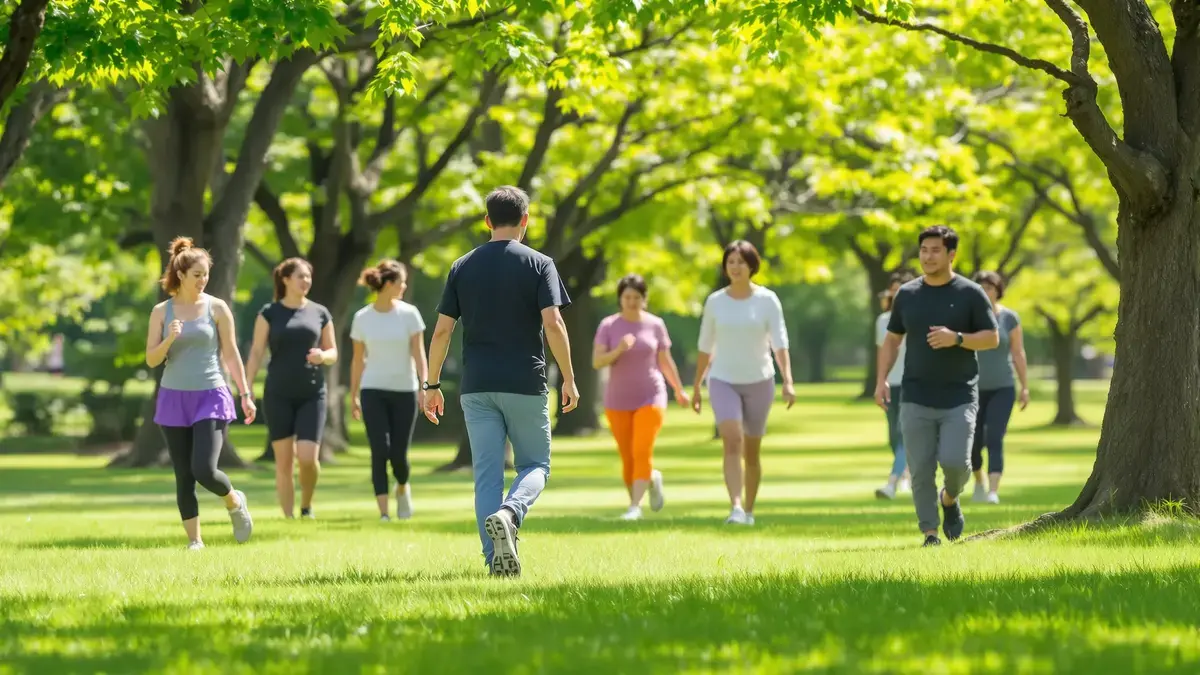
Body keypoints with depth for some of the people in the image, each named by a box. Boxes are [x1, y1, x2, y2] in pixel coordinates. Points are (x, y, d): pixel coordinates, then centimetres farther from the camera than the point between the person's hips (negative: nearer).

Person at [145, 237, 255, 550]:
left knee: (204, 469, -17)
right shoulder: (162, 311, 3)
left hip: (210, 397, -2)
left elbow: (231, 353, 4)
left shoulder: (217, 308, 1)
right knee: (184, 478, 3)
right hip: (174, 398, 2)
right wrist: (169, 339, -17)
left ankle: (235, 502, 14)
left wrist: (246, 394, -1)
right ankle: (194, 541, 12)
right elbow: (151, 360, 2)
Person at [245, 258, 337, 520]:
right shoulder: (270, 313, 2)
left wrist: (323, 356, -11)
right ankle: (288, 516, 8)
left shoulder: (320, 313, 8)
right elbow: (256, 353, 1)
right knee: (284, 461, 1)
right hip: (278, 396, -1)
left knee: (308, 458, -11)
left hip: (312, 394, 1)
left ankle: (307, 506, 15)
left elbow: (333, 353, 13)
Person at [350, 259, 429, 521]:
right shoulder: (362, 318, 2)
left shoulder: (409, 314, 0)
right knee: (379, 451, -10)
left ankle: (402, 488, 32)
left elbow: (418, 353, -4)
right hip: (373, 391, 0)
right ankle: (383, 512, -7)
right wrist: (353, 396, 10)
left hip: (404, 391, 0)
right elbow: (358, 360, 9)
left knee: (398, 453, -1)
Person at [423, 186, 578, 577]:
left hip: (477, 387, 2)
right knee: (535, 465, 10)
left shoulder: (462, 268, 7)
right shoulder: (539, 265, -2)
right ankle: (509, 514, -21)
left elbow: (442, 330, 4)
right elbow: (553, 324, -11)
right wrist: (568, 379, -4)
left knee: (487, 472, 5)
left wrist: (432, 385, 10)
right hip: (526, 384, -2)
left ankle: (496, 558, -2)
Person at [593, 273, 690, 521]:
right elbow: (596, 362, -11)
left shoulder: (655, 325, -1)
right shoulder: (608, 326, -4)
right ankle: (653, 478, 36)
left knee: (642, 453, -16)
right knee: (627, 458, 8)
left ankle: (635, 507, -15)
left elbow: (665, 361, 9)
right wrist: (618, 350, -28)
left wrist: (680, 390, 14)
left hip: (650, 398, -1)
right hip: (618, 401, 2)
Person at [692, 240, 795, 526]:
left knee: (752, 451, 9)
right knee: (732, 440, -20)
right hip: (723, 381, 0)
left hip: (759, 381, 0)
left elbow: (780, 343, -9)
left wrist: (788, 381, -21)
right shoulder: (715, 302, 1)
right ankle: (735, 508, -30)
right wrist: (696, 388, 12)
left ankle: (749, 510, 26)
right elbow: (705, 348, 9)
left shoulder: (767, 300, -4)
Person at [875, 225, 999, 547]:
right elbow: (892, 340, 15)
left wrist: (956, 339, -18)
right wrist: (882, 379, 2)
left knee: (955, 461, -15)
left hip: (959, 398, -2)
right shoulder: (906, 294, 9)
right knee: (921, 470, -2)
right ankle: (930, 534, 6)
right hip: (916, 399, 2)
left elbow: (992, 338, -1)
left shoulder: (970, 293, 0)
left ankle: (950, 498, 18)